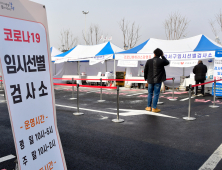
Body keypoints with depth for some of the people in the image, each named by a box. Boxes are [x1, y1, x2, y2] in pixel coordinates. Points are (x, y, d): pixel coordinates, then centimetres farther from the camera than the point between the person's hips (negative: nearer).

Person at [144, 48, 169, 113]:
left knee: (150, 93, 13)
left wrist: (145, 78, 17)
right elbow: (167, 62, 14)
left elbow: (145, 70, 4)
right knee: (156, 94, 2)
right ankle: (154, 108, 5)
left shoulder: (149, 61, -1)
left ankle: (148, 107, 19)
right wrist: (163, 56, 18)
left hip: (150, 80, 3)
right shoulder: (161, 61, -8)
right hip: (158, 81, -2)